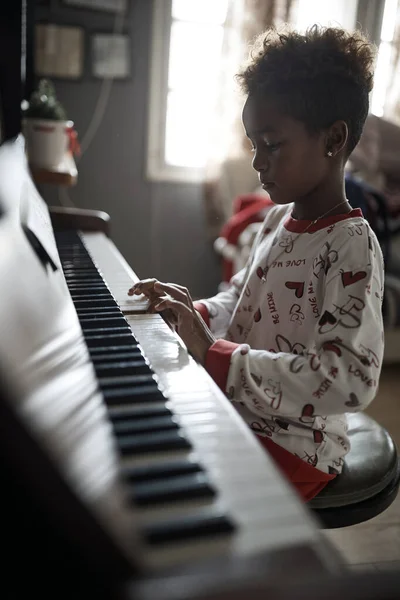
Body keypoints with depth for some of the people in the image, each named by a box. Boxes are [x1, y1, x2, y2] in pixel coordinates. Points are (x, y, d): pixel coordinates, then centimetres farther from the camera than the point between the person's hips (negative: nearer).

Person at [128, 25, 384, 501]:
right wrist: (194, 312, -5)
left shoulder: (352, 245, -21)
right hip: (235, 410, 8)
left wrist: (216, 356, -32)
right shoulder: (277, 218, 5)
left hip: (292, 448, -8)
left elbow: (352, 379, -30)